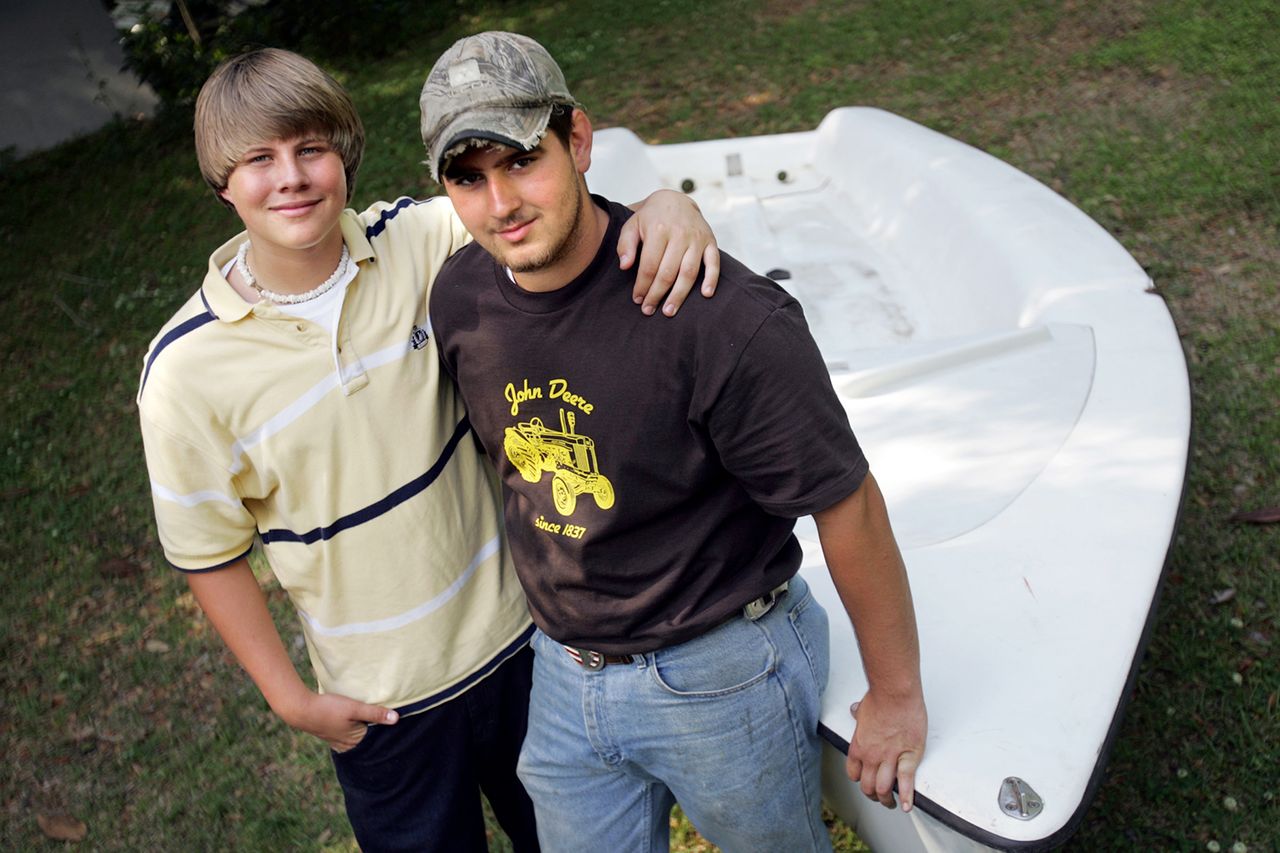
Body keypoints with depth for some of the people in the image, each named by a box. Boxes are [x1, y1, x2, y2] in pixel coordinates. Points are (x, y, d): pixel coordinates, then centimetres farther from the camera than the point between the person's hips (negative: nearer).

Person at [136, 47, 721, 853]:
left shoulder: (418, 241, -12)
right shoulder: (186, 369, -16)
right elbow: (210, 552, -7)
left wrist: (665, 202, -35)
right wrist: (292, 700, -4)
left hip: (519, 632, 2)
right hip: (382, 699, -2)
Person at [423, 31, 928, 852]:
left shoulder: (719, 315, -30)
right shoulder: (459, 296, -9)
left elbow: (847, 505, -20)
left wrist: (897, 693, -9)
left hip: (722, 675, -5)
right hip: (563, 672, 5)